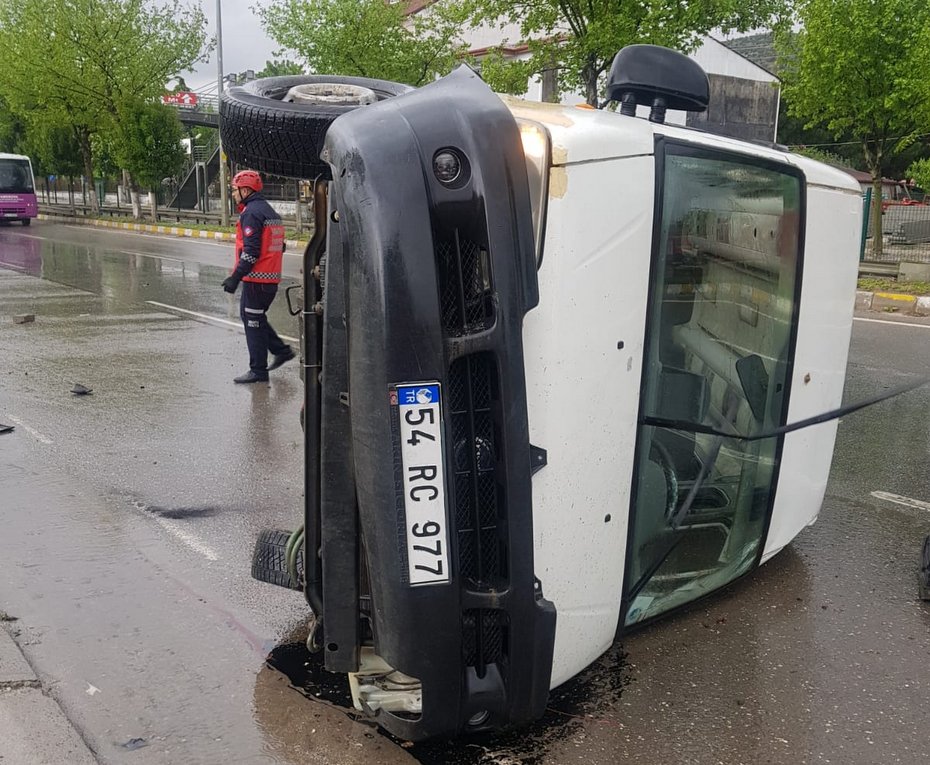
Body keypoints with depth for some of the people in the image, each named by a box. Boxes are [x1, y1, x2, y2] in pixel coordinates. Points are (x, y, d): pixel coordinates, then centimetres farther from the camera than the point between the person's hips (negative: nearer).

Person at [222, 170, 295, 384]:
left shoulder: (251, 212, -13)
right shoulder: (269, 211, 17)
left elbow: (251, 251, -21)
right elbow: (278, 246, 20)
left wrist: (235, 277, -20)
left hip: (257, 278, -10)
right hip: (272, 277, 10)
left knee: (253, 321, -2)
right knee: (249, 315, 20)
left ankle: (258, 370, 4)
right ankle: (281, 350, 20)